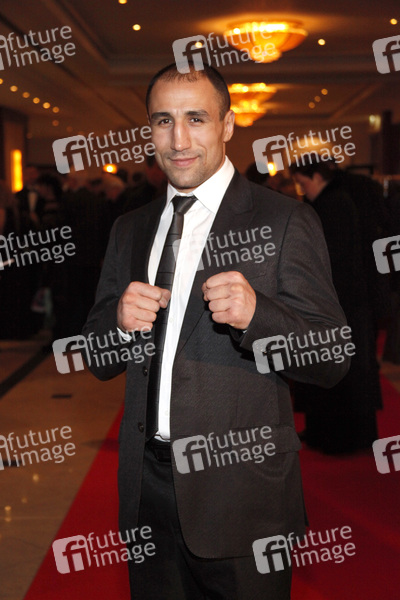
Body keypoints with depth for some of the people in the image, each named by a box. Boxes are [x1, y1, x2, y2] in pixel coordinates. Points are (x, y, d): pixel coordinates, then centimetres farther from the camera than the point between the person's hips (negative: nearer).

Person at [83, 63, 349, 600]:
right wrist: (121, 320, -12)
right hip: (148, 487, 5)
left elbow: (332, 360, -10)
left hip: (241, 487, -4)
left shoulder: (287, 222, -8)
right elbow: (97, 361, 11)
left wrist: (255, 314, -28)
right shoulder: (130, 230, 9)